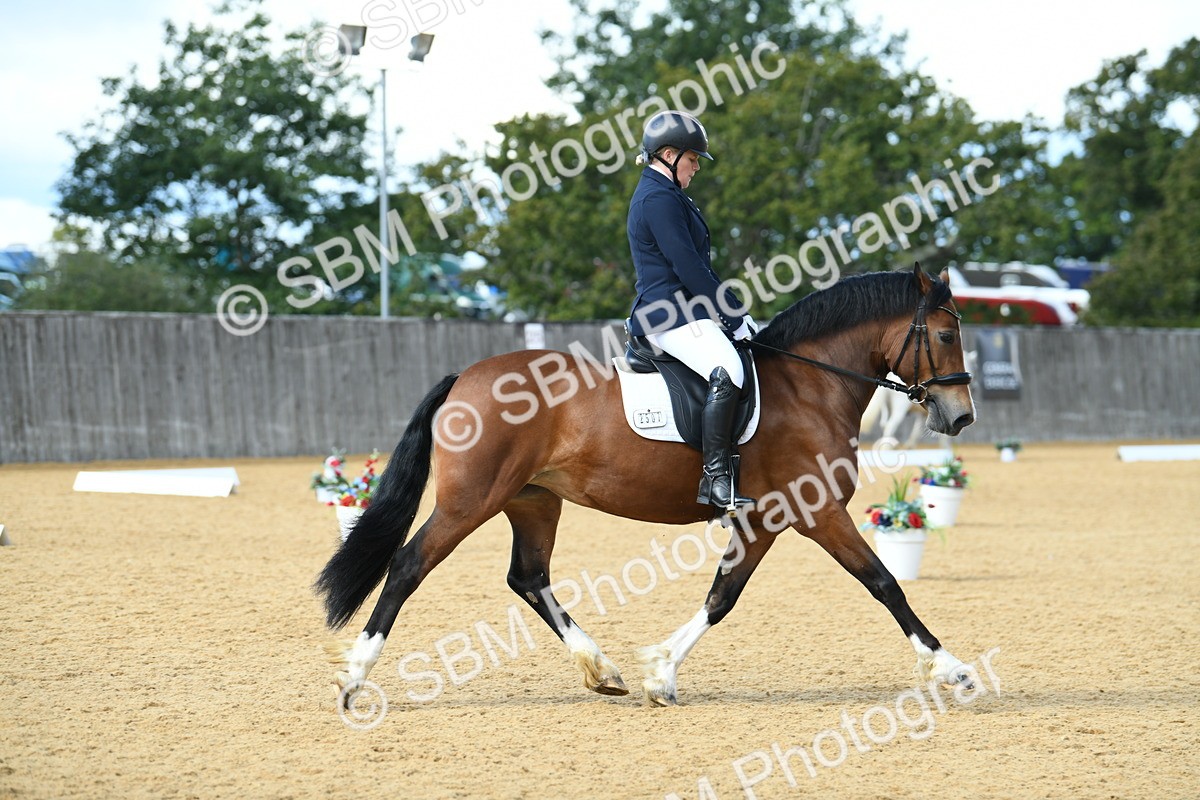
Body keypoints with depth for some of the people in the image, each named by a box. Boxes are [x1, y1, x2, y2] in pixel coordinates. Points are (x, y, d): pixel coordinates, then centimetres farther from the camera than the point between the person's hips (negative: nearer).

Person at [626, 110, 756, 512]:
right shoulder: (659, 198, -12)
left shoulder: (663, 195, 22)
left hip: (684, 311, 12)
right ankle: (716, 479, -35)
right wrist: (734, 317, -13)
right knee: (727, 373, -31)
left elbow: (695, 264, 24)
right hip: (670, 315, -12)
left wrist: (735, 315, 18)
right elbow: (689, 268, -17)